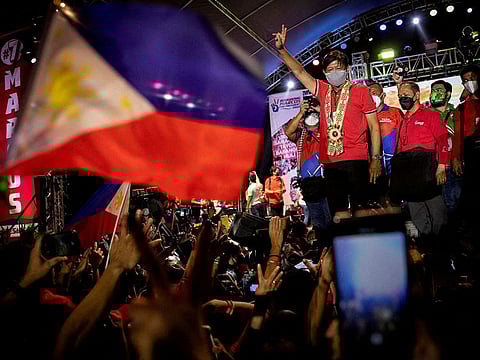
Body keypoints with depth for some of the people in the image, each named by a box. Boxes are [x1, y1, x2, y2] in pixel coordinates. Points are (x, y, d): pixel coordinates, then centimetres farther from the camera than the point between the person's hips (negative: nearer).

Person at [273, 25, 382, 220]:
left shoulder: (360, 91, 4)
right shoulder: (323, 91, 14)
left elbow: (374, 127, 3)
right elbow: (299, 71, 18)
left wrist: (376, 159, -3)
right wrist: (282, 50, 8)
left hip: (356, 160, -4)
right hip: (330, 162, 4)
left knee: (360, 209, -5)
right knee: (339, 213, 4)